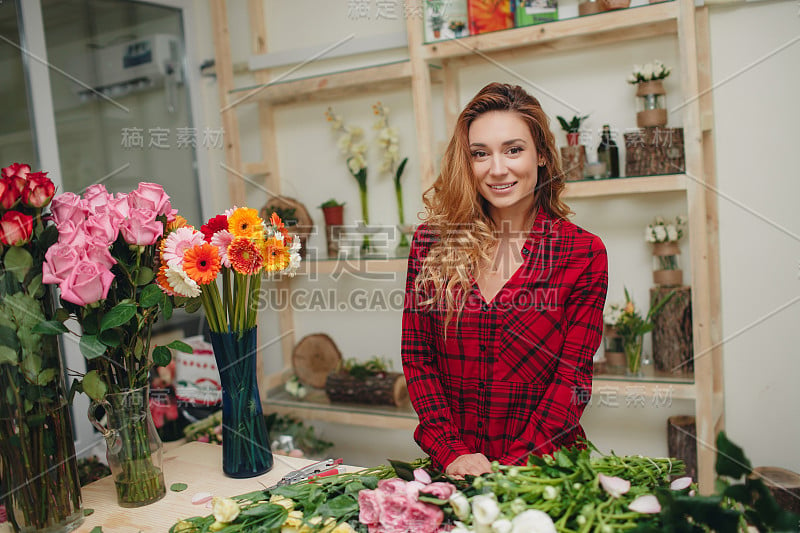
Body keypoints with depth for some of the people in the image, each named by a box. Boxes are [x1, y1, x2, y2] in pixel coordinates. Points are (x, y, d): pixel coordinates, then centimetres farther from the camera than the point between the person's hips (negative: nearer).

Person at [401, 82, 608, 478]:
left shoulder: (584, 253, -1)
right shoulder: (431, 241, 3)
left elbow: (573, 378, -3)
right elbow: (416, 357, 3)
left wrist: (514, 469, -12)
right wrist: (451, 452, -8)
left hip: (543, 464, -1)